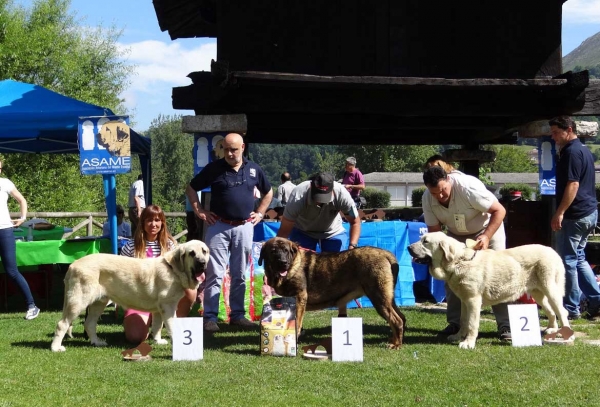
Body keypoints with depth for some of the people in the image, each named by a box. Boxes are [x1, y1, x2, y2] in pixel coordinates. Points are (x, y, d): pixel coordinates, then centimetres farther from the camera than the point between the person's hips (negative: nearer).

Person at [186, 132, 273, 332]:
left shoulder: (253, 169, 6)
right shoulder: (214, 168, -2)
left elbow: (268, 192, 21)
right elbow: (191, 188, 6)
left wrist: (260, 213, 11)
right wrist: (199, 211, -1)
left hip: (244, 227, 3)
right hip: (218, 226, -3)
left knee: (240, 275, 9)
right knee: (214, 273, -4)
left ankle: (237, 315, 17)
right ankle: (210, 317, -3)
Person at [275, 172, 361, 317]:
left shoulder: (342, 194, -35)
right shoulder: (298, 196, -38)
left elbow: (355, 222, -18)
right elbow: (284, 230, -30)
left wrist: (352, 247, -29)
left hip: (334, 232, 1)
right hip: (302, 231, -1)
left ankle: (343, 315, 6)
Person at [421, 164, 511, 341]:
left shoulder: (469, 187, -35)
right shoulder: (427, 199, -20)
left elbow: (499, 210, -28)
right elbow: (433, 230, -9)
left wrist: (486, 237, -37)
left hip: (487, 228, -4)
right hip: (456, 235, 5)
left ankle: (505, 325, -13)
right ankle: (455, 323, 6)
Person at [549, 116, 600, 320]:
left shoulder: (572, 152, -16)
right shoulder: (583, 150, 15)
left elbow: (573, 185, -23)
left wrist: (559, 213, -23)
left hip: (575, 215, -10)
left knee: (568, 261, -2)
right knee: (578, 259, 17)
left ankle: (571, 308, 3)